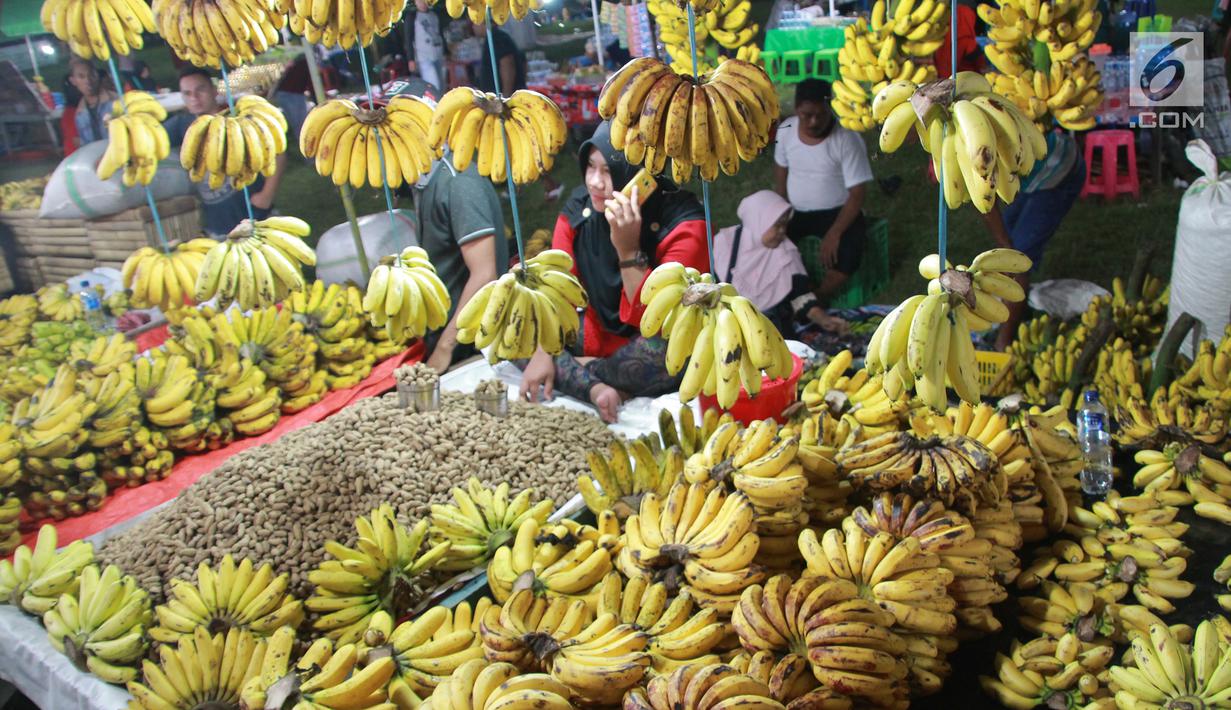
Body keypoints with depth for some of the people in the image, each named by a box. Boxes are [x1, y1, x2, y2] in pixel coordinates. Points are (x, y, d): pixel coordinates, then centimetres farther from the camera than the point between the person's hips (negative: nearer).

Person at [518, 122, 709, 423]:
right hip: (597, 334, 5)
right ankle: (595, 388, -22)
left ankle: (582, 370, -10)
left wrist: (628, 251, -35)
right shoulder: (579, 207, -8)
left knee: (665, 351, -39)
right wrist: (543, 351, -20)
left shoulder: (683, 223, -23)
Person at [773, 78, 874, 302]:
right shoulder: (785, 130, -6)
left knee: (846, 257, -31)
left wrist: (834, 234, -25)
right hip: (796, 210, 4)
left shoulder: (847, 140, -19)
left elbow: (857, 193, -17)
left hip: (837, 212, -4)